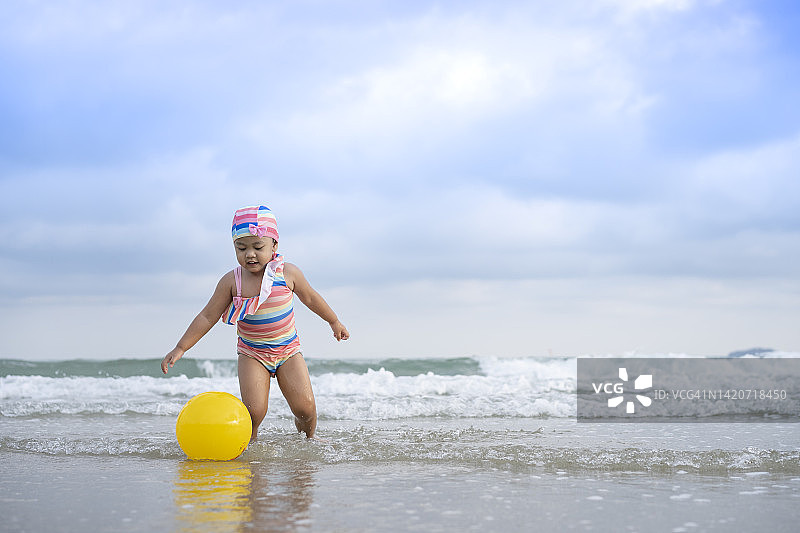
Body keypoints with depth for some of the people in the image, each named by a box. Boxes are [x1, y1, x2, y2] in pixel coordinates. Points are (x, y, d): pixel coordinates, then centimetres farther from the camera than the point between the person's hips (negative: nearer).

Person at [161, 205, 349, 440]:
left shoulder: (288, 273, -9)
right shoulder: (232, 281, -11)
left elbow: (311, 298, 9)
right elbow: (207, 317, -5)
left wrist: (334, 322, 21)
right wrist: (180, 348, -8)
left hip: (288, 350, 1)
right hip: (251, 354, -1)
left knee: (305, 407, -7)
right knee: (254, 409, -17)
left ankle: (309, 439, 24)